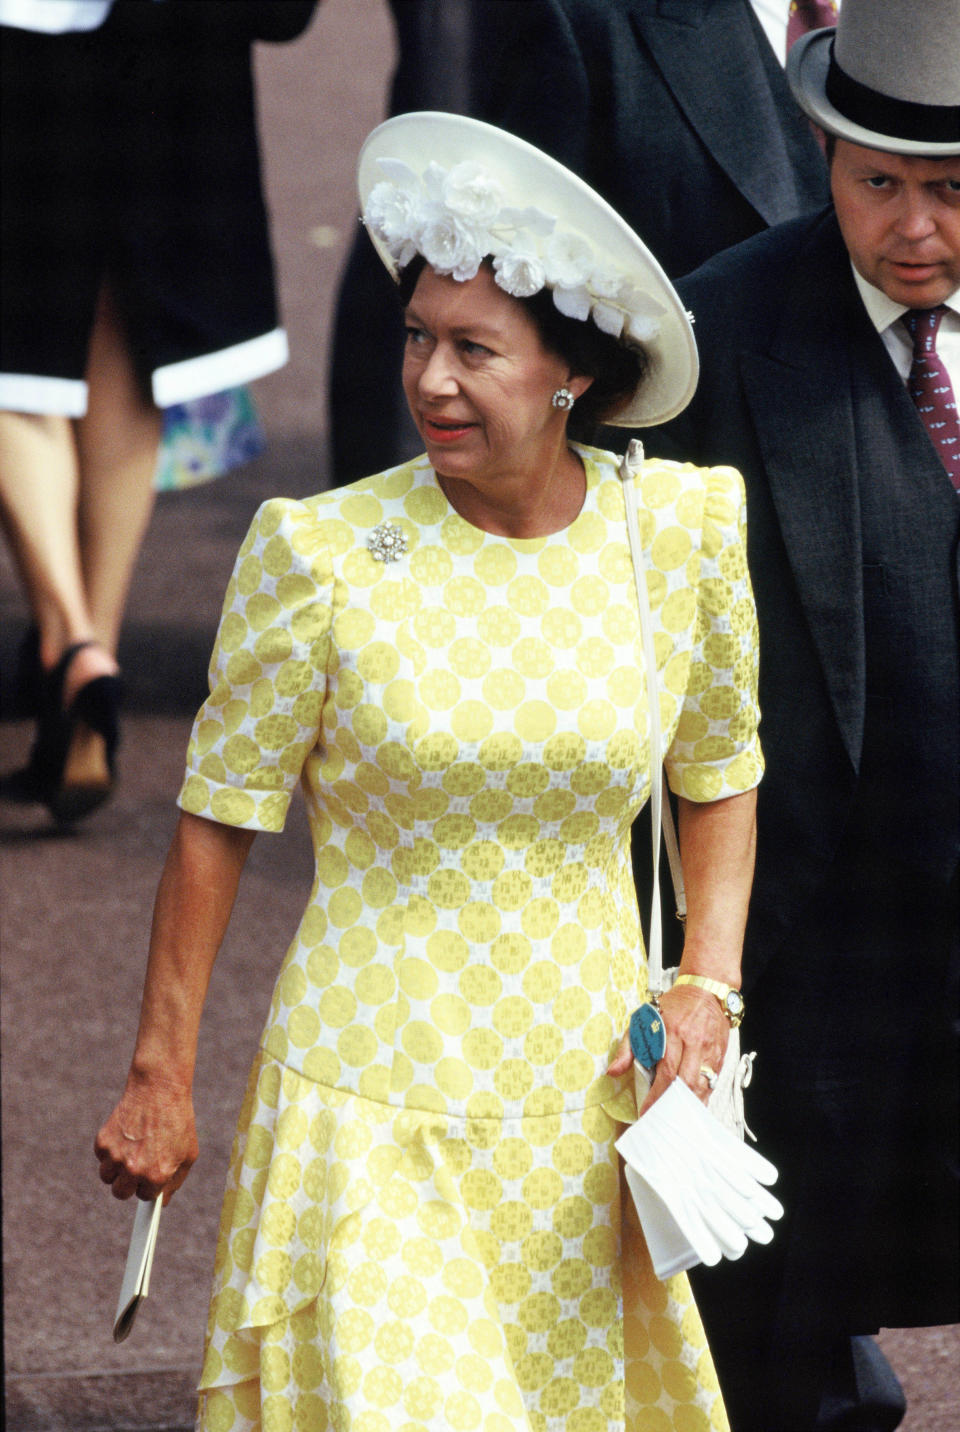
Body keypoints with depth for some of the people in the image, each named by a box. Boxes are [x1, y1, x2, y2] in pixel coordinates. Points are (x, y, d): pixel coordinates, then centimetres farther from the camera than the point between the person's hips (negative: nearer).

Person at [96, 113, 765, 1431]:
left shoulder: (681, 533, -3)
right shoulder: (321, 556, -11)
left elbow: (721, 775, 13)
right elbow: (220, 819, -4)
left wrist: (706, 985, 1)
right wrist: (160, 1077, -2)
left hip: (583, 1110, 3)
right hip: (373, 1111, -3)